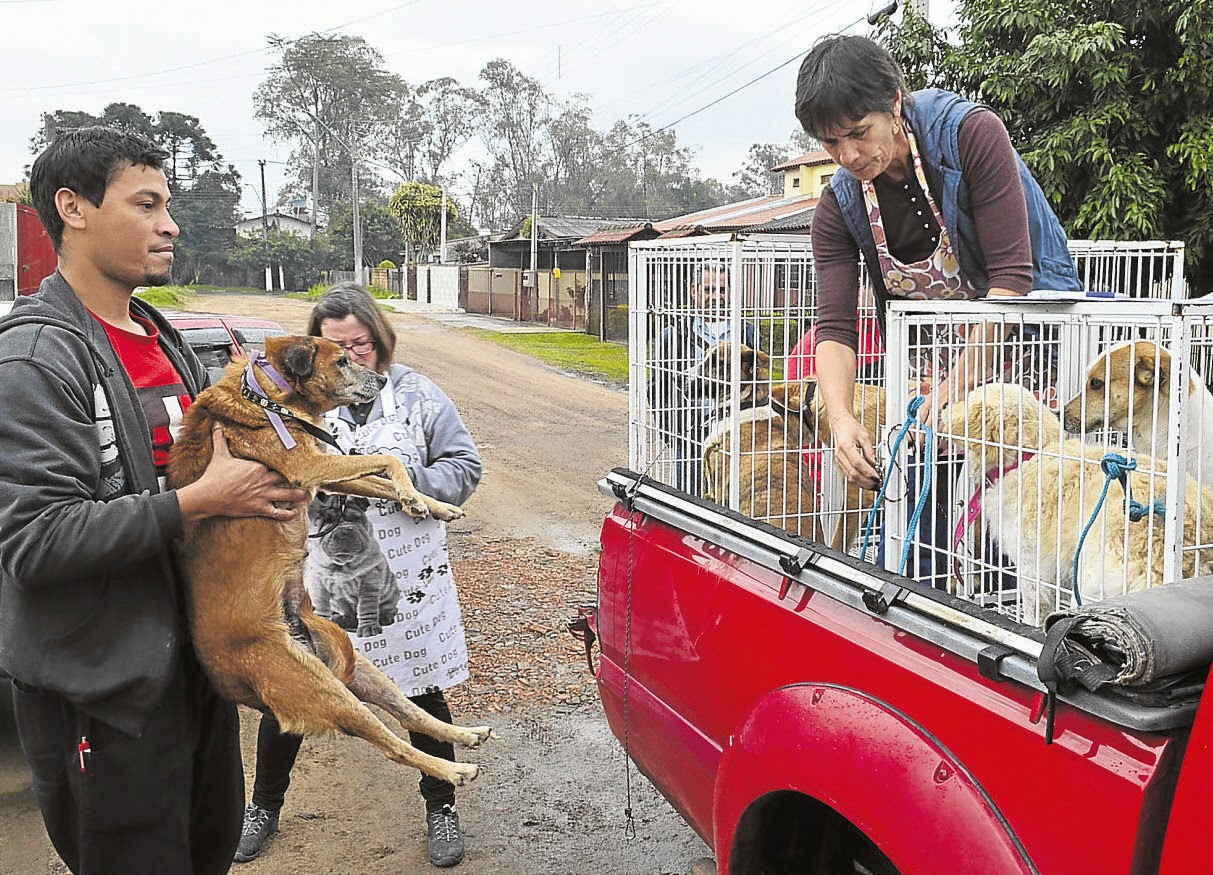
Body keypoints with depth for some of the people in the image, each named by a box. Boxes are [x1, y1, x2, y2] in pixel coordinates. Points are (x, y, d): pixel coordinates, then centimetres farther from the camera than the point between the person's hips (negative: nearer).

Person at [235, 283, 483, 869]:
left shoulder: (417, 396, 0)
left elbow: (464, 469, 1)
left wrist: (409, 478, -16)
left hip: (406, 578, 0)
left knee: (424, 695, 10)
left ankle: (440, 808, 31)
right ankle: (264, 806, 34)